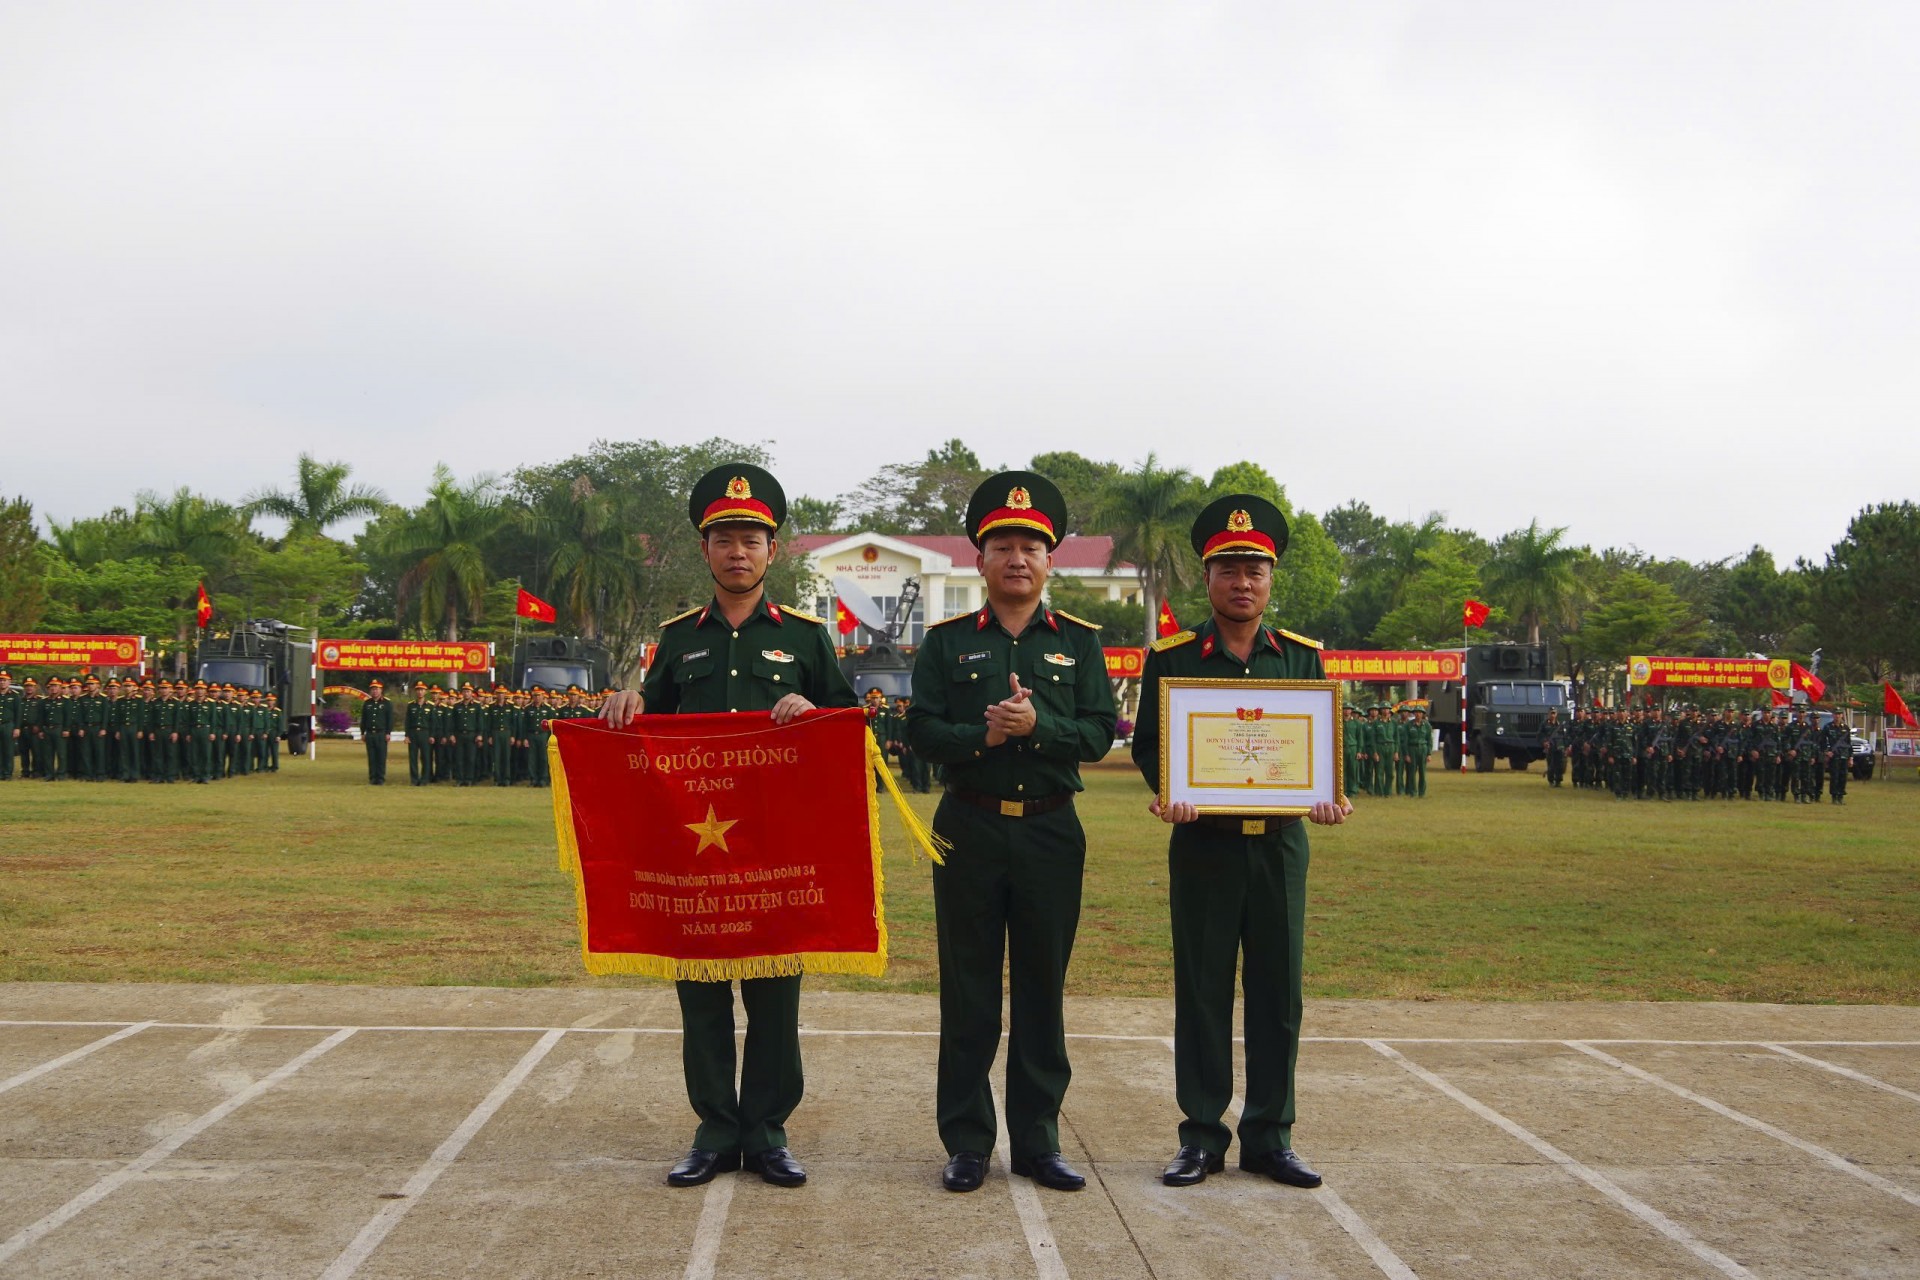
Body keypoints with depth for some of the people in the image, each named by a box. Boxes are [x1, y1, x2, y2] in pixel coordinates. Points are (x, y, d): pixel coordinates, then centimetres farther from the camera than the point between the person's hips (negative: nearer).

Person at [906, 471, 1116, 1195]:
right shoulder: (947, 642, 6)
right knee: (968, 992, 3)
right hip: (968, 829, -1)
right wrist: (983, 736, -18)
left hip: (1050, 830, 1)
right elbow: (920, 730, -1)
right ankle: (967, 1142, 12)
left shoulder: (1080, 642, 7)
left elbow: (1100, 733, -2)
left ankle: (1038, 1141, 16)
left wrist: (1037, 724, -19)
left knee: (1042, 990, 6)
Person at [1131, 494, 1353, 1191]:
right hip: (1203, 842, -2)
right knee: (1202, 990, 3)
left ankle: (1269, 1136, 16)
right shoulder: (1171, 657, 1)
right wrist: (1169, 793, -20)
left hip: (1280, 842, 2)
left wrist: (1329, 795, -12)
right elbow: (1148, 742, 0)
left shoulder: (1302, 657, 8)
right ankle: (1202, 1135, 13)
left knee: (1278, 991, 6)